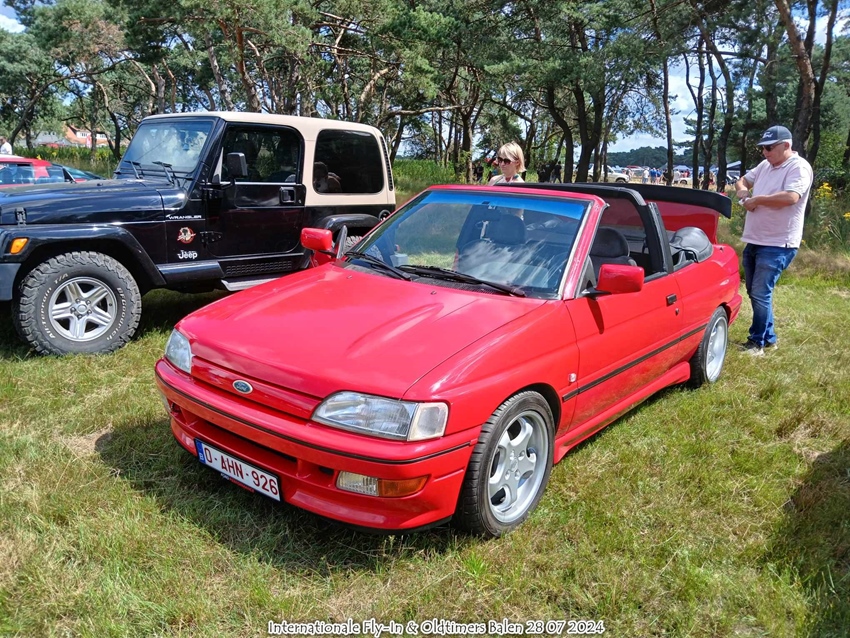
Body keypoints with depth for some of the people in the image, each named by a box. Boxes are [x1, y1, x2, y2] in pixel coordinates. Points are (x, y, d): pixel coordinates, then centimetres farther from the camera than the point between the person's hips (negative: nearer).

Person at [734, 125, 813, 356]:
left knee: (761, 294, -8)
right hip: (754, 241, 9)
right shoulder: (765, 165, 12)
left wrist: (756, 200, -17)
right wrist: (741, 189, 0)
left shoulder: (799, 167, -13)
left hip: (777, 245, -9)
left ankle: (757, 342, 4)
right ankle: (768, 337, 27)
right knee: (755, 293, 14)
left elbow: (790, 197, -28)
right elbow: (743, 180, 25)